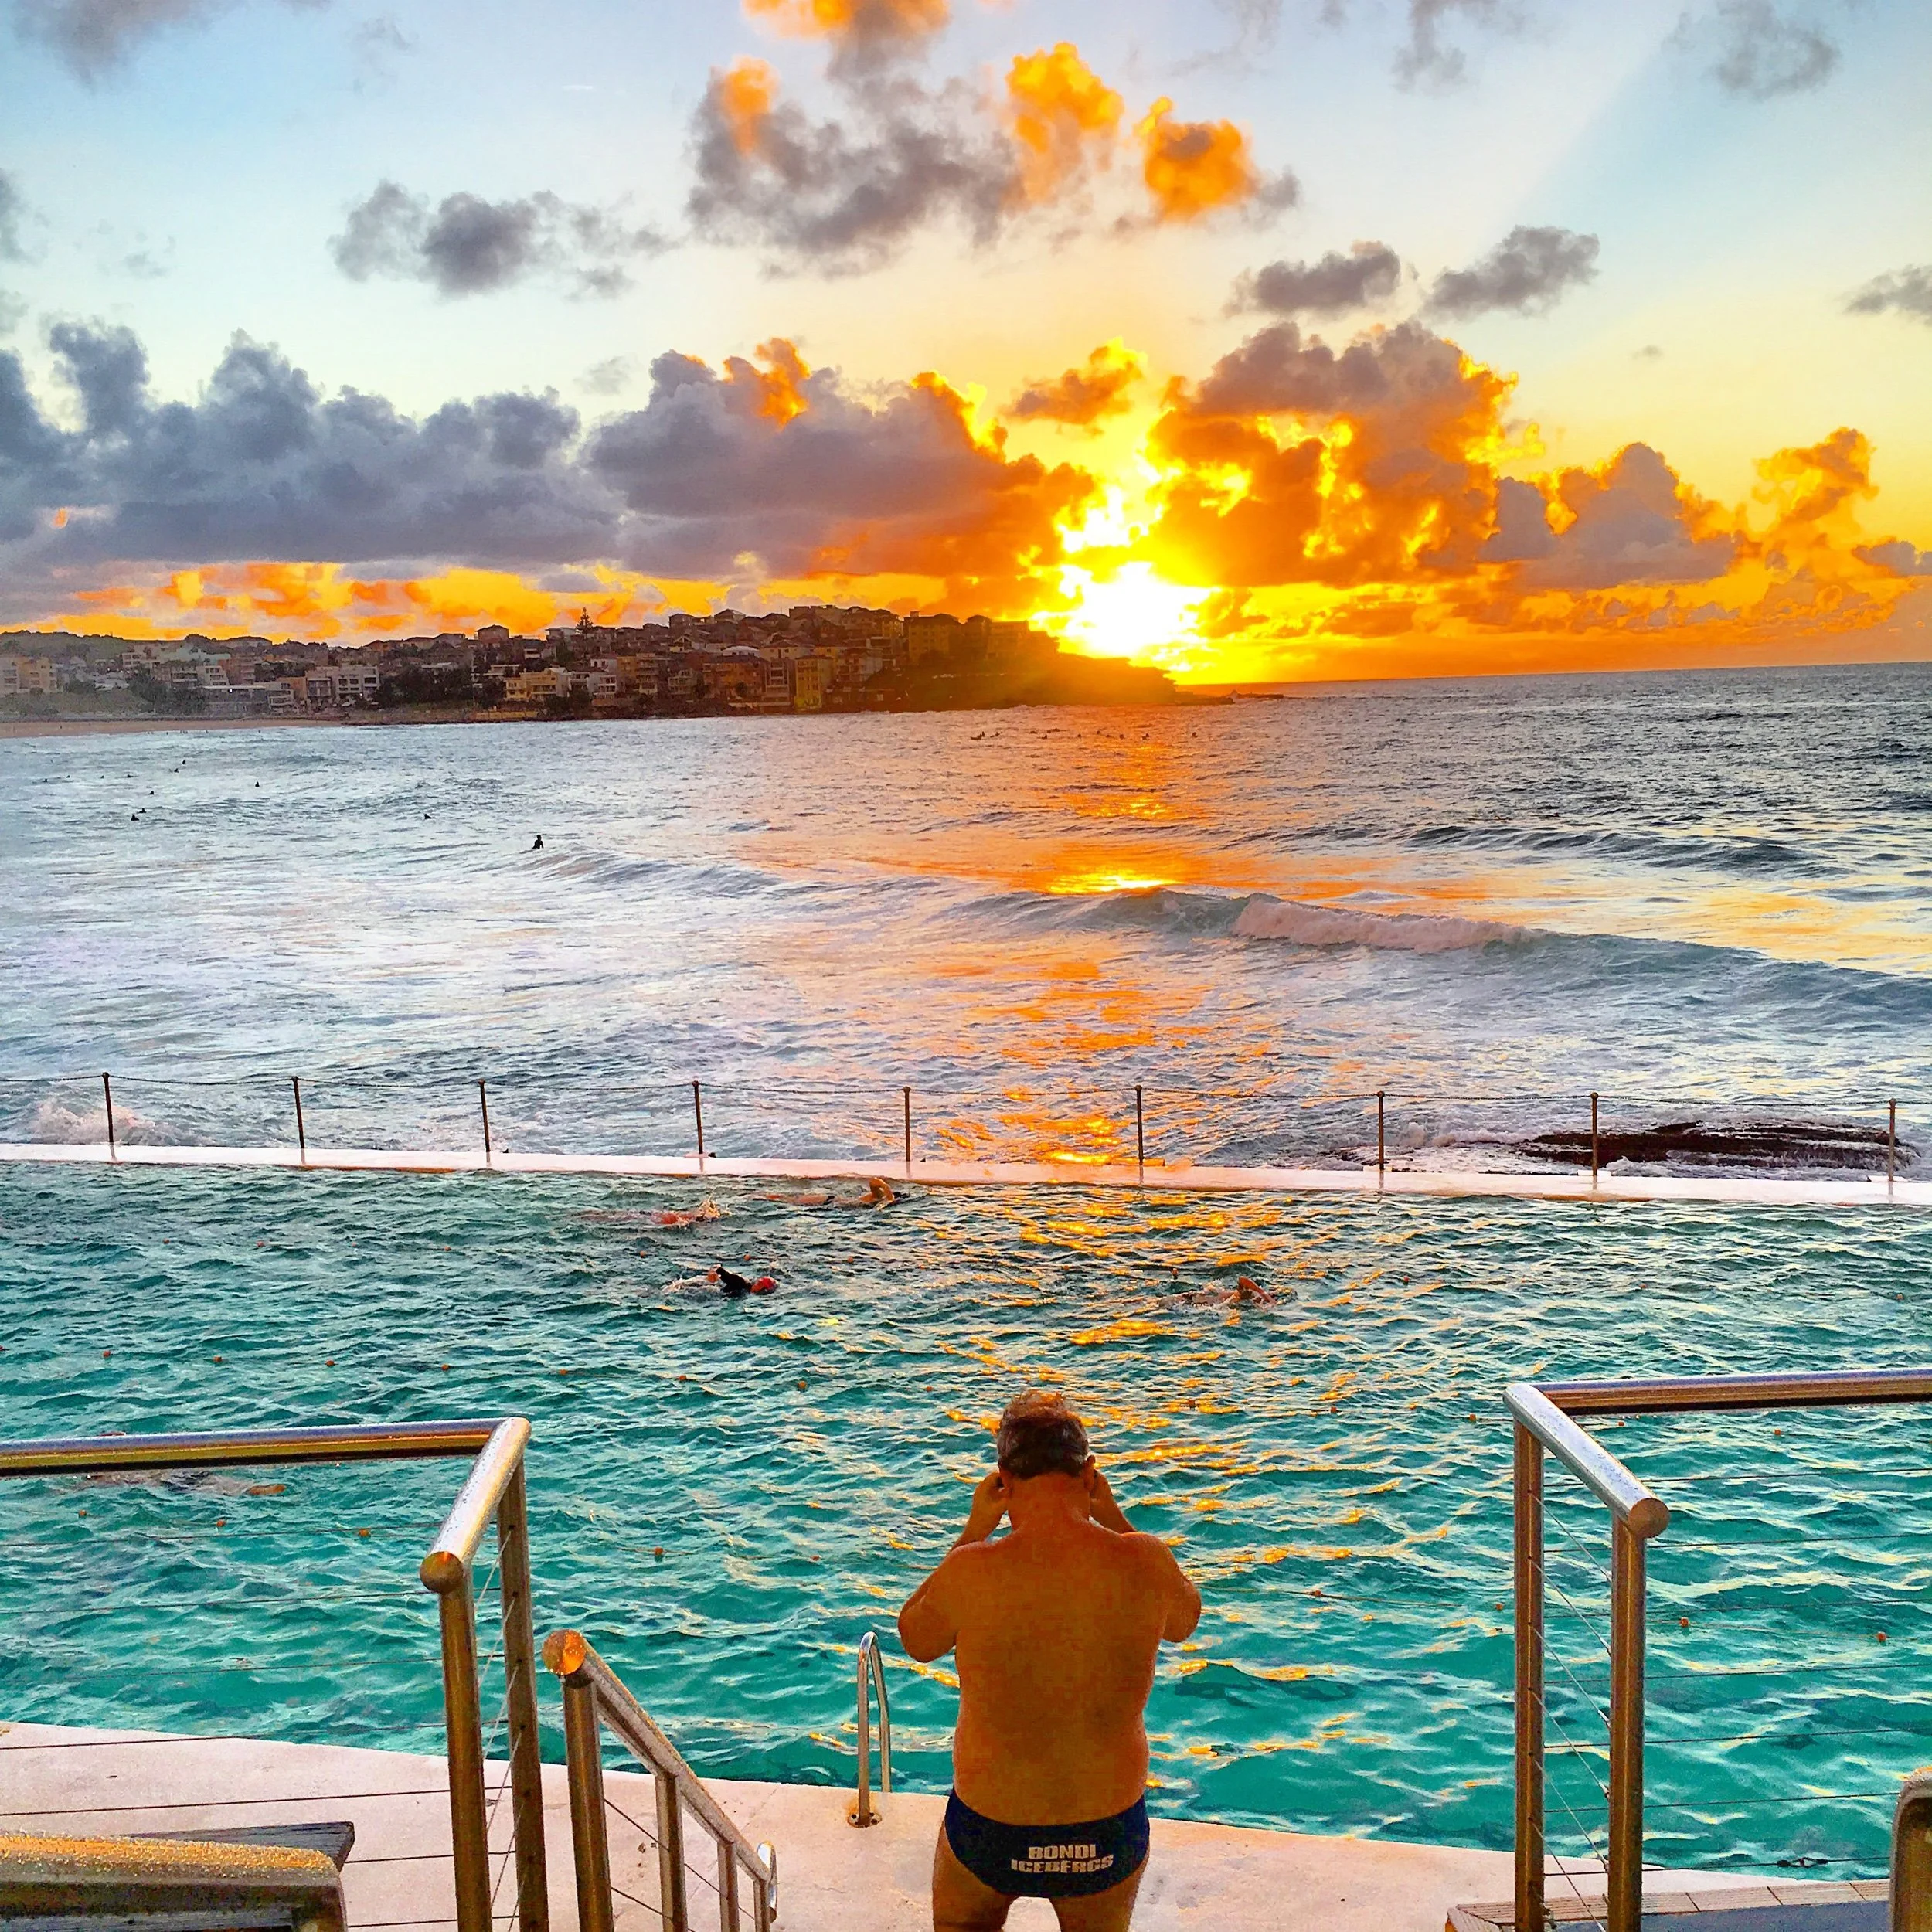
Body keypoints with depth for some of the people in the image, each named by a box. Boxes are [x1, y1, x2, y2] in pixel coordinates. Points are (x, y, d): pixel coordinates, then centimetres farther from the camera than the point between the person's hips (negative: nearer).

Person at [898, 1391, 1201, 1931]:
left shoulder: (972, 1573, -25)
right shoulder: (1144, 1563, -20)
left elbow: (914, 1639, -2)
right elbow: (1183, 1622, 5)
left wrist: (972, 1531, -1)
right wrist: (1112, 1517, 5)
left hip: (991, 1832, -2)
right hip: (1112, 1835, 2)